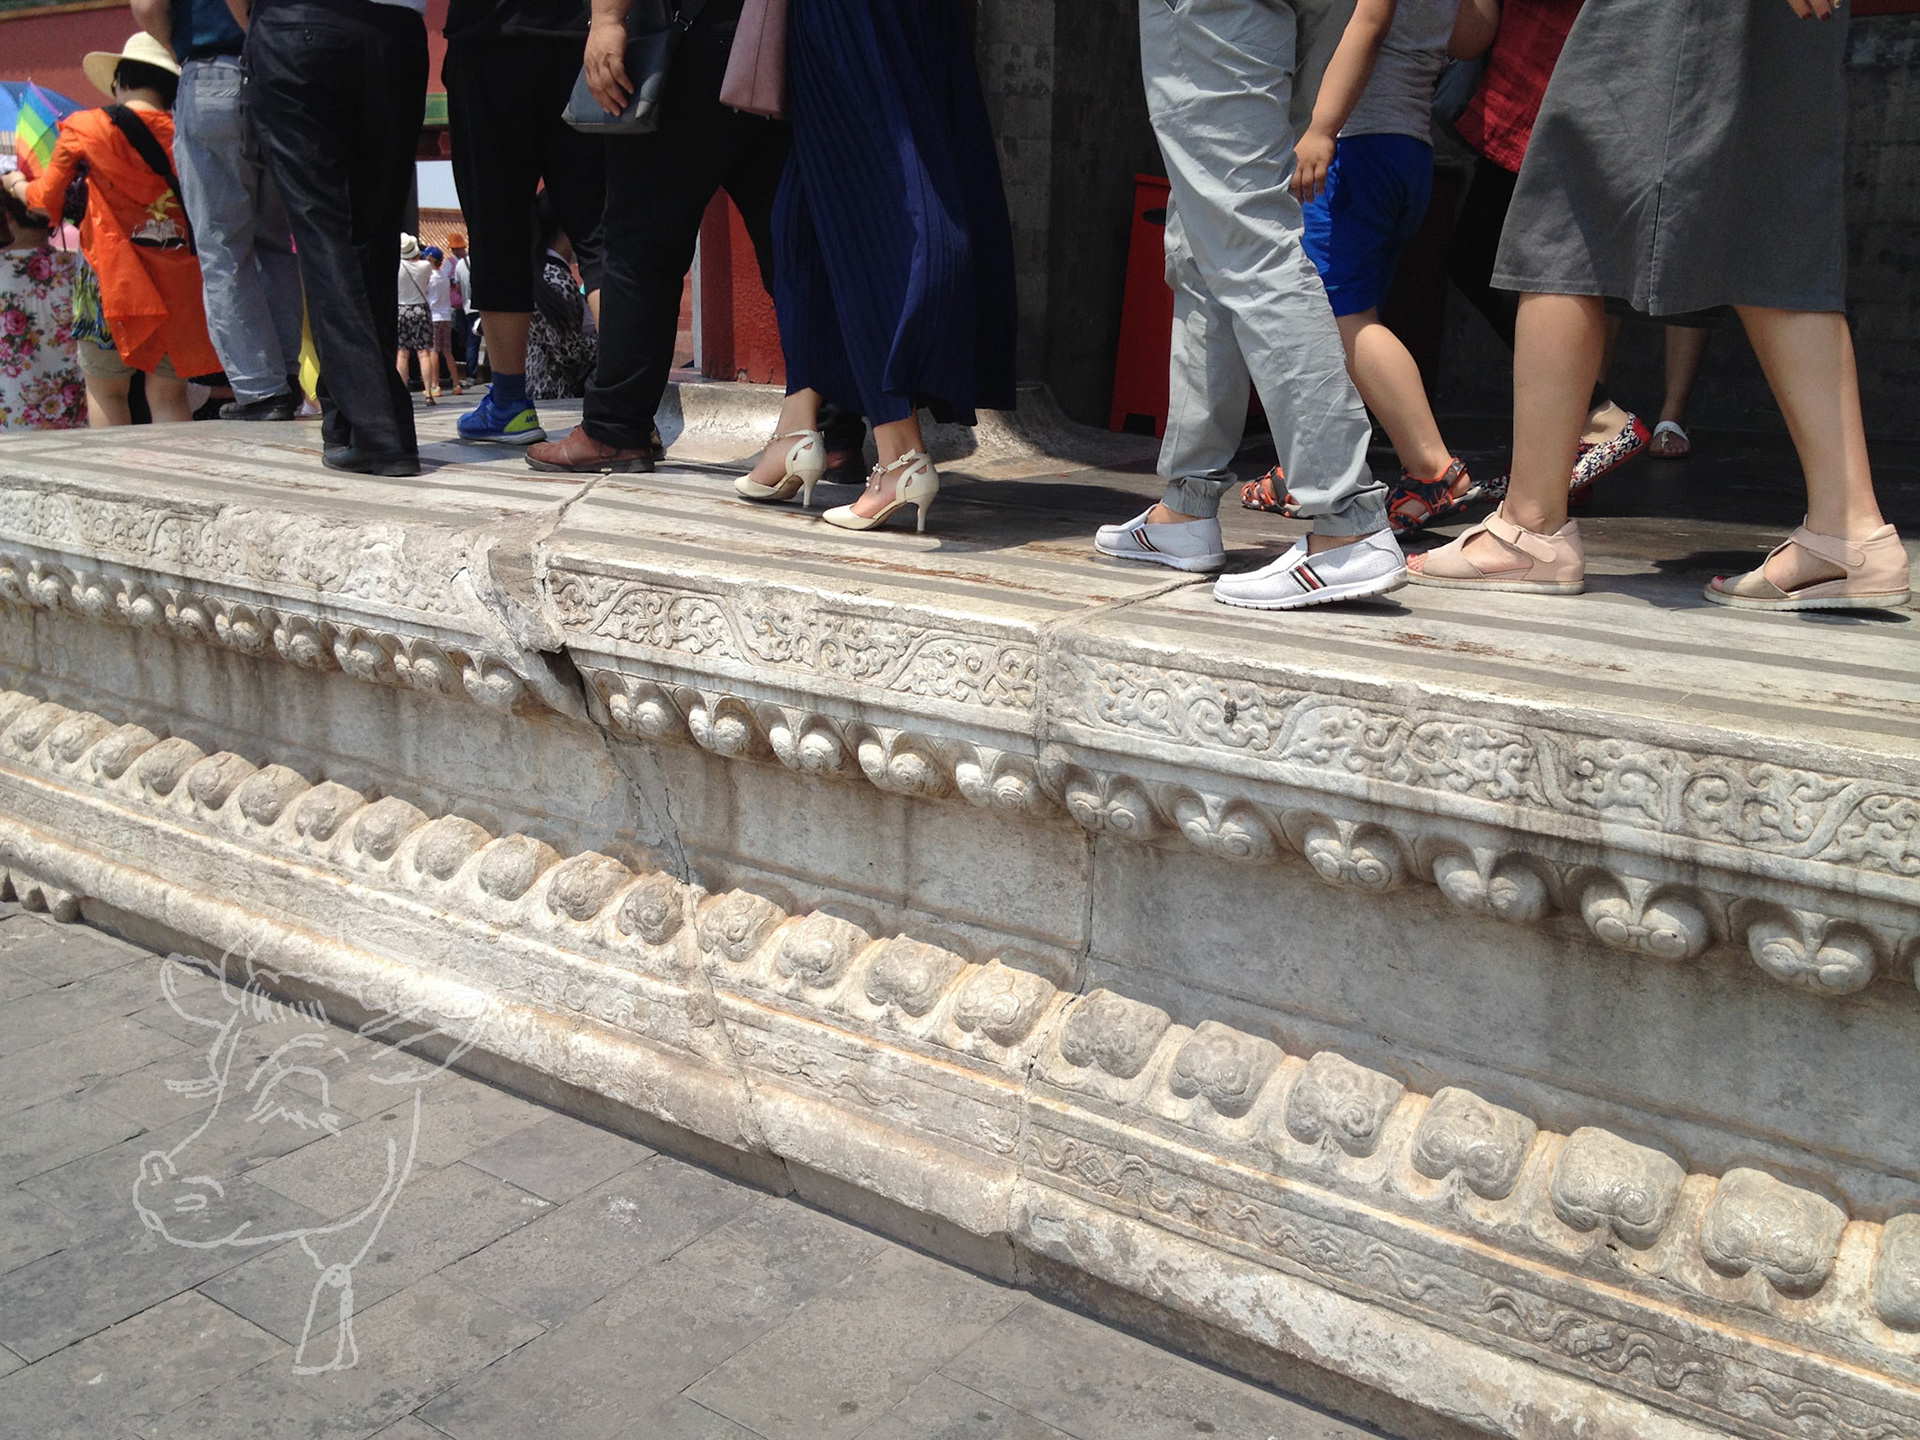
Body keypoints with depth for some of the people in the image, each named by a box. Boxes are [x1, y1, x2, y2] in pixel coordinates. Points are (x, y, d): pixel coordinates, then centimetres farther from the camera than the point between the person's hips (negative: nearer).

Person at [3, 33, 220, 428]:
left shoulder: (84, 129, 0)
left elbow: (47, 200, 8)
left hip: (115, 276, -2)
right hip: (180, 282, 2)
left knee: (105, 389, 8)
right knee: (169, 396, 6)